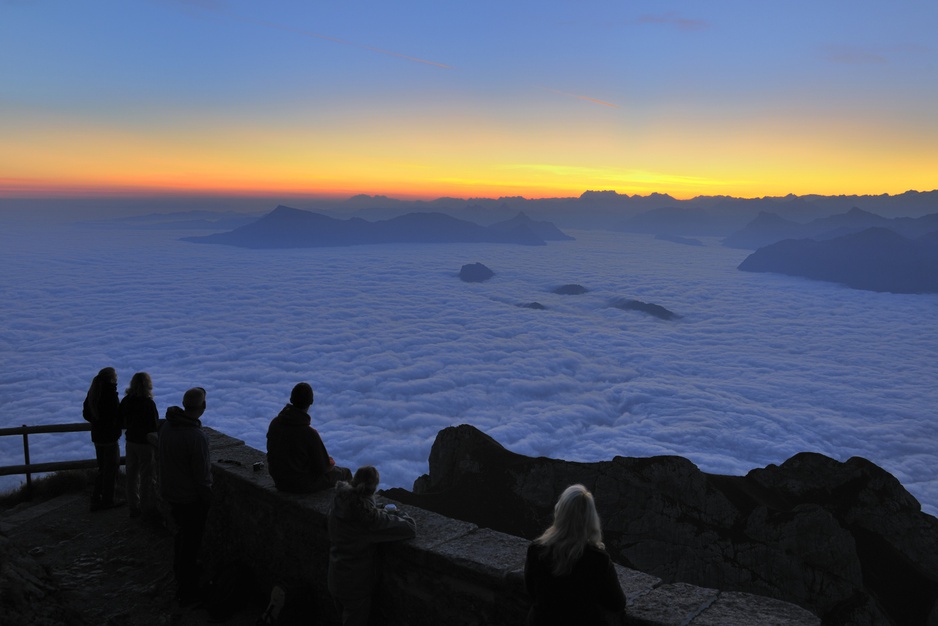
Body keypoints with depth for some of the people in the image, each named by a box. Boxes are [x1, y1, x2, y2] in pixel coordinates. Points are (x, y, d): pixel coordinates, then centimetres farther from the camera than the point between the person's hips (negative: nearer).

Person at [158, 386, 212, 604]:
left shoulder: (167, 425, -7)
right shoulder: (197, 437, -31)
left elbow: (164, 457, 7)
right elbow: (202, 475, -23)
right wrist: (208, 500, -8)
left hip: (170, 491, 7)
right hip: (191, 497, -7)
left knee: (182, 533, 27)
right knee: (191, 540, 9)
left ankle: (181, 572, 47)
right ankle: (187, 592, 22)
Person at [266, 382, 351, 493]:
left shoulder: (274, 423, -10)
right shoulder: (309, 433, -28)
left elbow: (272, 453, 5)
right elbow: (322, 467, -19)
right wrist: (331, 462, 5)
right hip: (303, 484, -6)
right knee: (345, 473, 17)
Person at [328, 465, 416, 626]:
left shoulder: (339, 505, -11)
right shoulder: (370, 516, -31)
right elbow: (410, 528, -23)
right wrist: (397, 513, -4)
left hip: (334, 581, 6)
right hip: (356, 587, -6)